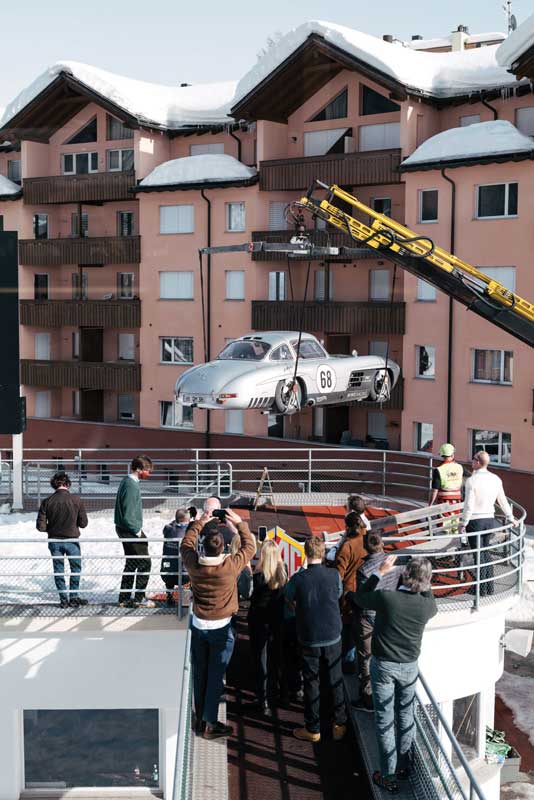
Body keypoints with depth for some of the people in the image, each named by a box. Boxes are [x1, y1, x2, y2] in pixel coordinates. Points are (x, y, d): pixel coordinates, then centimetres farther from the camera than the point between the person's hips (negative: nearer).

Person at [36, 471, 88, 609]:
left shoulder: (47, 502, -8)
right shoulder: (76, 500, -11)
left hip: (54, 541, 1)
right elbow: (83, 523, -5)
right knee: (76, 568, 17)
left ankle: (63, 600, 16)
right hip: (72, 540, -1)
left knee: (58, 570, 14)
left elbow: (40, 526, -8)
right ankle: (73, 597, 16)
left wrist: (51, 528, 11)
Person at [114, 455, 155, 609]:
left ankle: (124, 598, 23)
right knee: (144, 563, -1)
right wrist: (138, 531, -12)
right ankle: (139, 598, 5)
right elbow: (128, 516, -24)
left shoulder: (127, 481, 8)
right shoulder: (131, 485, -22)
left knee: (131, 563, 17)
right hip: (131, 531, -10)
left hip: (126, 531, 10)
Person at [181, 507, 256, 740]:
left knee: (199, 674, 15)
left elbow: (186, 544, 9)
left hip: (198, 625, 4)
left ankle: (199, 720, 26)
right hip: (221, 628, -3)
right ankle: (210, 725, 10)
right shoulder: (230, 566, -21)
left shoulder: (194, 564, -14)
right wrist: (239, 523, 5)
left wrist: (199, 523, 13)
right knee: (215, 676, 4)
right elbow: (249, 547, -4)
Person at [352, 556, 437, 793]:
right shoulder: (426, 605, -15)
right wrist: (425, 584, 9)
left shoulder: (386, 598, -24)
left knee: (385, 720, 7)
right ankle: (404, 766, 32)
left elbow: (359, 597, -3)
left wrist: (380, 572, 0)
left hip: (383, 666, -3)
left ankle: (388, 776, 13)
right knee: (406, 717, 19)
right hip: (409, 666, 3)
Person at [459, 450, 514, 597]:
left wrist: (463, 524, -8)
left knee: (479, 554, 3)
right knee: (485, 552, 18)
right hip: (490, 519, 5)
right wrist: (510, 518, 21)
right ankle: (490, 586, 22)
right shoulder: (496, 479, 1)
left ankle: (482, 589, 9)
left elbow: (469, 505, -17)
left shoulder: (471, 481, -17)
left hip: (475, 521, -5)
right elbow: (503, 501, 9)